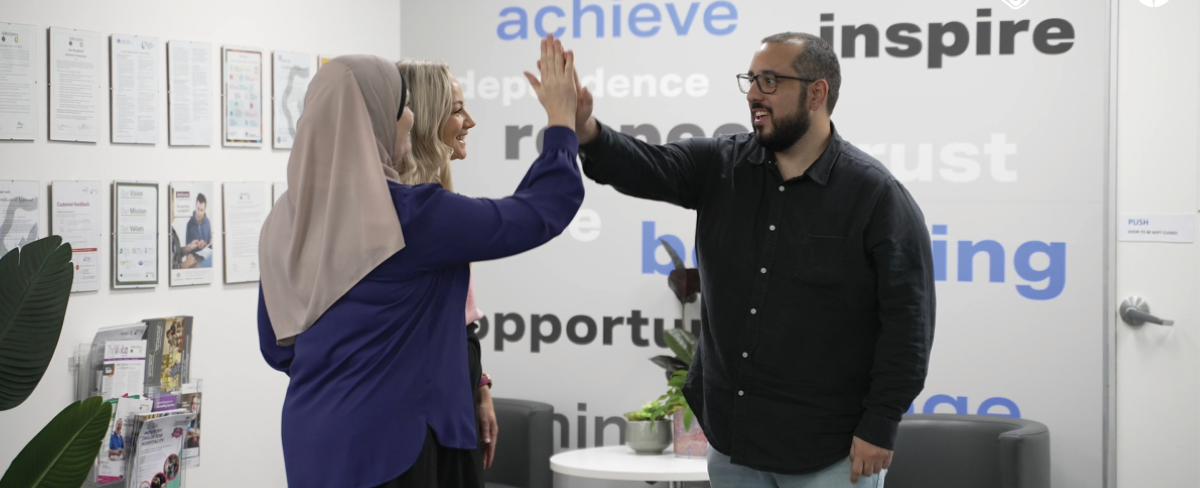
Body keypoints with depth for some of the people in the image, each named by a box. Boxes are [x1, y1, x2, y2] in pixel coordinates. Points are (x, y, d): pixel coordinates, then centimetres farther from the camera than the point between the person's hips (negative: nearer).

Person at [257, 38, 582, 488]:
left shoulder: (287, 220, 4)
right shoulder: (410, 214, -16)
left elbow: (276, 346, 14)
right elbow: (544, 209, -5)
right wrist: (561, 121, 9)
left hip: (313, 436, 7)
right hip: (387, 441, -7)